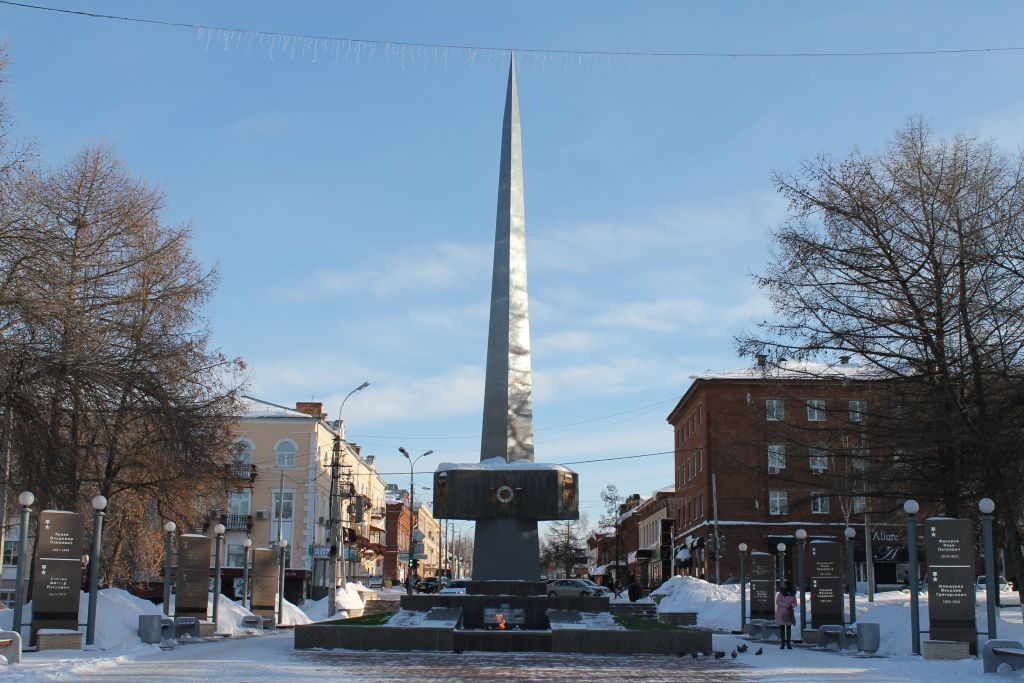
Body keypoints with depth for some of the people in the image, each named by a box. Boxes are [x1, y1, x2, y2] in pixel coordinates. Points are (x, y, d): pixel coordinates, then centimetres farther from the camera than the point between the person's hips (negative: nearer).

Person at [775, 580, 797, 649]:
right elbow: (777, 602, -8)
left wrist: (791, 605, -14)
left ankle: (788, 644, 7)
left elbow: (795, 603, 9)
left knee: (789, 628, 3)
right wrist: (786, 605, -16)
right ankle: (782, 644, 4)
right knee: (782, 627, 1)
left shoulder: (792, 594, 4)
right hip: (781, 613, -3)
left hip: (789, 613, 3)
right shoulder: (781, 593, -6)